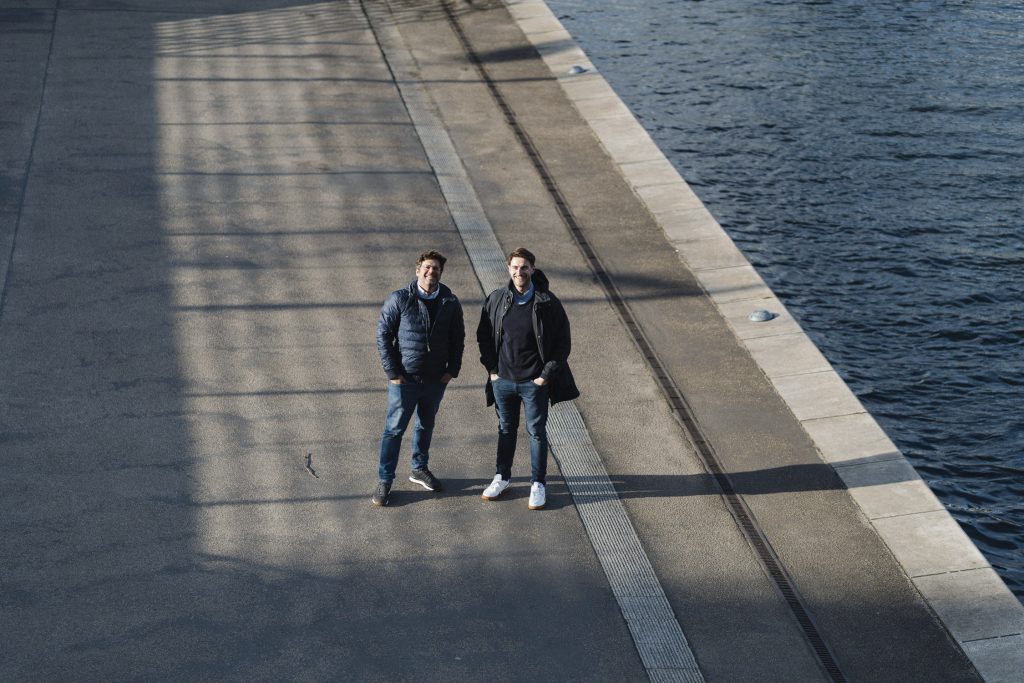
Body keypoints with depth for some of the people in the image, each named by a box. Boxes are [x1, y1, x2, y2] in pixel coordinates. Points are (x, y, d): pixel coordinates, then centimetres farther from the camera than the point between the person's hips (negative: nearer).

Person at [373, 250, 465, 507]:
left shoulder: (450, 303, -2)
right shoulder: (399, 299, -12)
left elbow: (458, 338, 8)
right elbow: (383, 334, -8)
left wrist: (452, 369, 1)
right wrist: (392, 371, -11)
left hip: (436, 379, 4)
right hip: (404, 379, -4)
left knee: (426, 425, 19)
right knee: (394, 429, 0)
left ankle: (419, 470, 38)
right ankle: (384, 481, 9)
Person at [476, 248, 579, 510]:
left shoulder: (548, 302, -11)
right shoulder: (496, 299, -3)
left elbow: (563, 341, -6)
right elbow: (483, 335, 8)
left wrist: (546, 374, -9)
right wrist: (491, 369, 2)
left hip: (534, 382, -3)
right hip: (502, 380, 3)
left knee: (537, 431, 8)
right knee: (506, 429, 17)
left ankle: (538, 483, 21)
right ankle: (502, 477, 33)